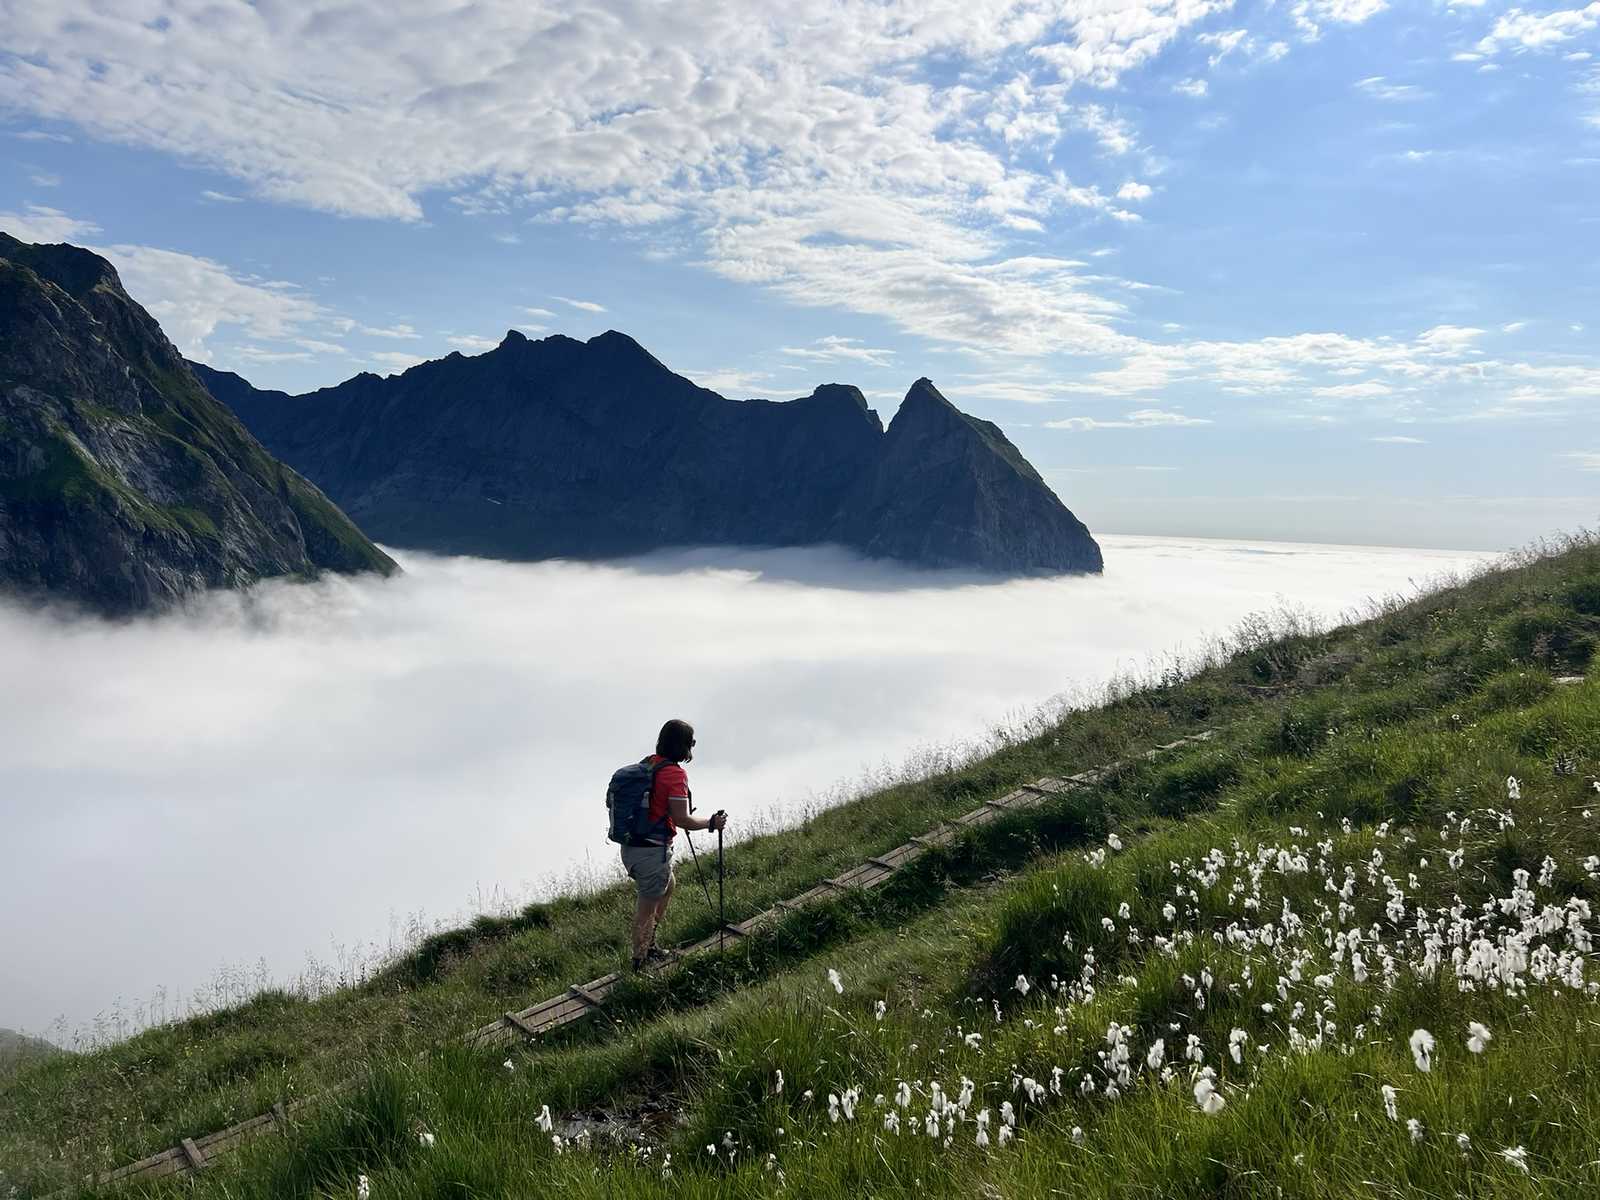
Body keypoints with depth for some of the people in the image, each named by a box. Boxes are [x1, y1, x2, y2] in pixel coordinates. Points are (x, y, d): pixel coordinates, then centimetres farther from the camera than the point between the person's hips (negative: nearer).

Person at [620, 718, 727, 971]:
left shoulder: (648, 763, 6)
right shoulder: (675, 773, -18)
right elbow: (681, 820, -18)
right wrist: (711, 823, -3)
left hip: (630, 847, 9)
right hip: (652, 851, -9)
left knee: (668, 885, 28)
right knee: (648, 905, 7)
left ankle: (648, 943, 37)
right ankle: (641, 960, 20)